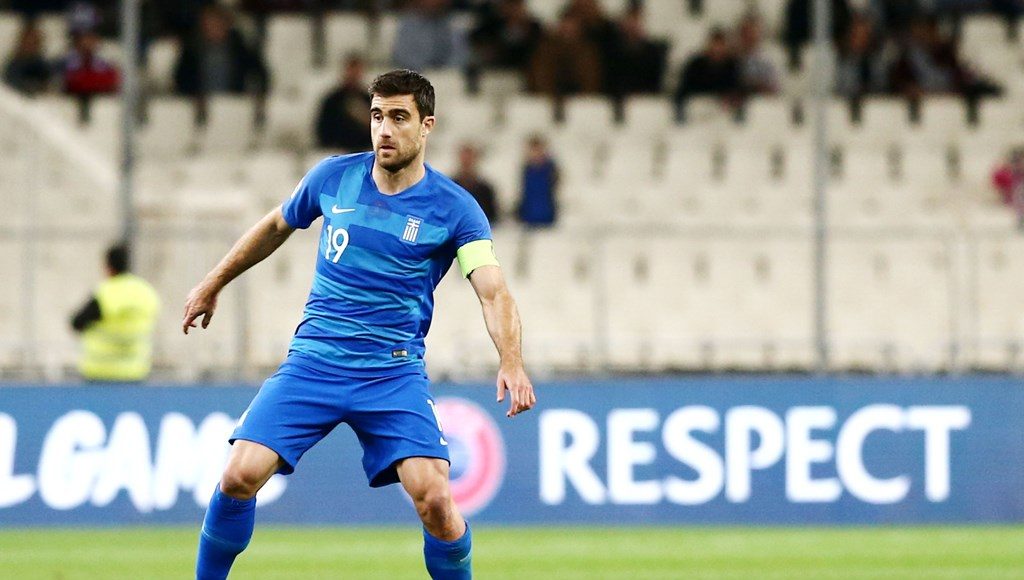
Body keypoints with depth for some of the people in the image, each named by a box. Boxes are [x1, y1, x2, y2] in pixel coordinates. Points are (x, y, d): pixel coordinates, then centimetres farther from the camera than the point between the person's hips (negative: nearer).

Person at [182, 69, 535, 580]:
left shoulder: (454, 209, -6)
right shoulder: (333, 176, 3)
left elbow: (493, 293, -17)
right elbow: (276, 227, 22)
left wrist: (511, 362, -35)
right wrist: (213, 284, 29)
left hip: (394, 372, -2)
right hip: (313, 360, 2)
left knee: (434, 501, -19)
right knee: (240, 476, -14)